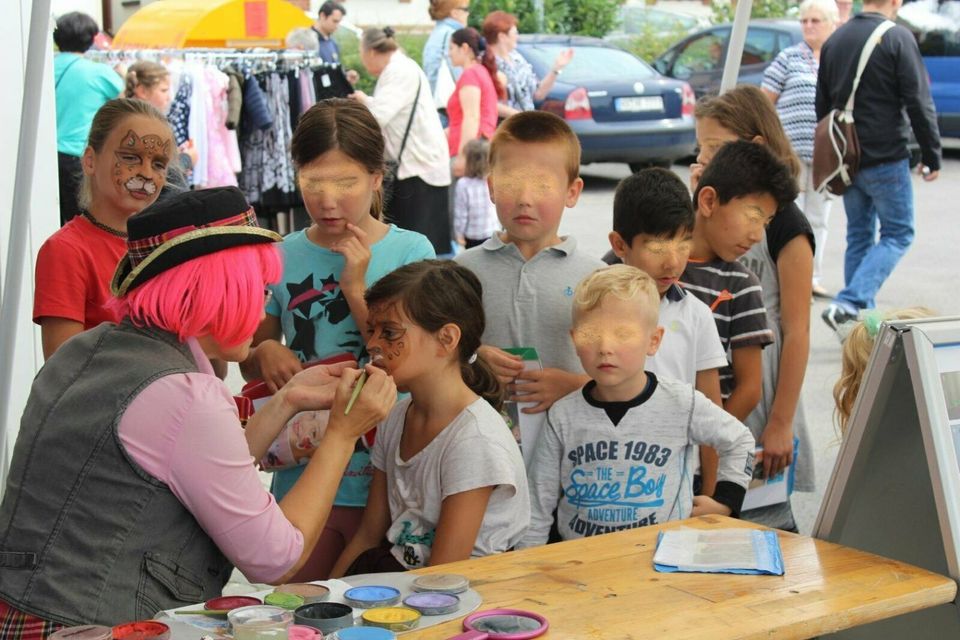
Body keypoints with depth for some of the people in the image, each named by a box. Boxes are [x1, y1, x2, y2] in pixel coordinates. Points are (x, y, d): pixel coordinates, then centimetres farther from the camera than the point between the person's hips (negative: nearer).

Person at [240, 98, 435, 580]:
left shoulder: (410, 252, -5)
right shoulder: (283, 256, 4)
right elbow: (249, 365, 13)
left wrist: (355, 288, -16)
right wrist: (265, 351, -10)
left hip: (384, 474, -2)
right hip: (302, 475, 2)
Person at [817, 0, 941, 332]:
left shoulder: (834, 40, 10)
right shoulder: (897, 37, -11)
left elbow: (822, 105, 17)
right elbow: (919, 103, -12)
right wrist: (932, 155, -4)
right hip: (886, 158, -6)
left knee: (859, 236, 15)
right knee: (897, 234, 3)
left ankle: (859, 317, 15)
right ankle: (849, 303, -13)